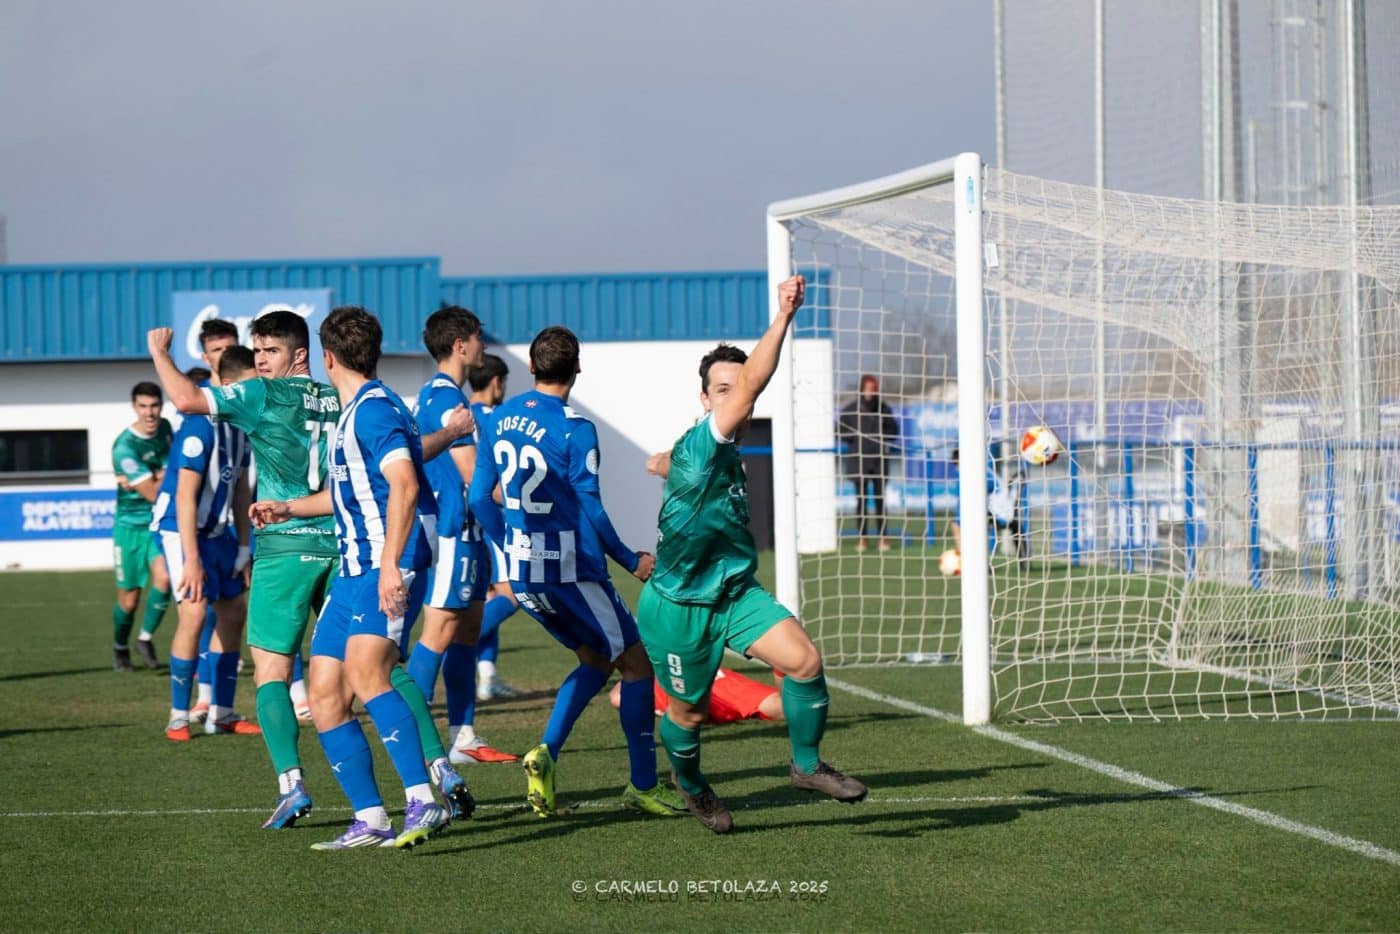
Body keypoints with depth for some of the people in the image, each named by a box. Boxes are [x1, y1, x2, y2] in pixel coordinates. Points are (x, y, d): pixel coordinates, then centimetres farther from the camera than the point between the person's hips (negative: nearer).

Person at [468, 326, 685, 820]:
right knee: (636, 663, 6)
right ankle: (643, 785, 8)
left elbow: (479, 497, 10)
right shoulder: (575, 429, -14)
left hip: (520, 572, 7)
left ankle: (546, 752, 2)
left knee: (595, 659, 21)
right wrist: (632, 561, 0)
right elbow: (590, 510, -13)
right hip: (570, 571, -7)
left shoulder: (500, 419, 6)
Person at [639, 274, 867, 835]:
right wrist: (783, 317, -44)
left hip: (734, 593, 7)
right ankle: (690, 784, 41)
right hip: (678, 605, -7)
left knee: (804, 659, -14)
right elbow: (750, 387, -38)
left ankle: (807, 765, 3)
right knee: (688, 711, 9)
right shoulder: (697, 447, -22)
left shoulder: (726, 454, 4)